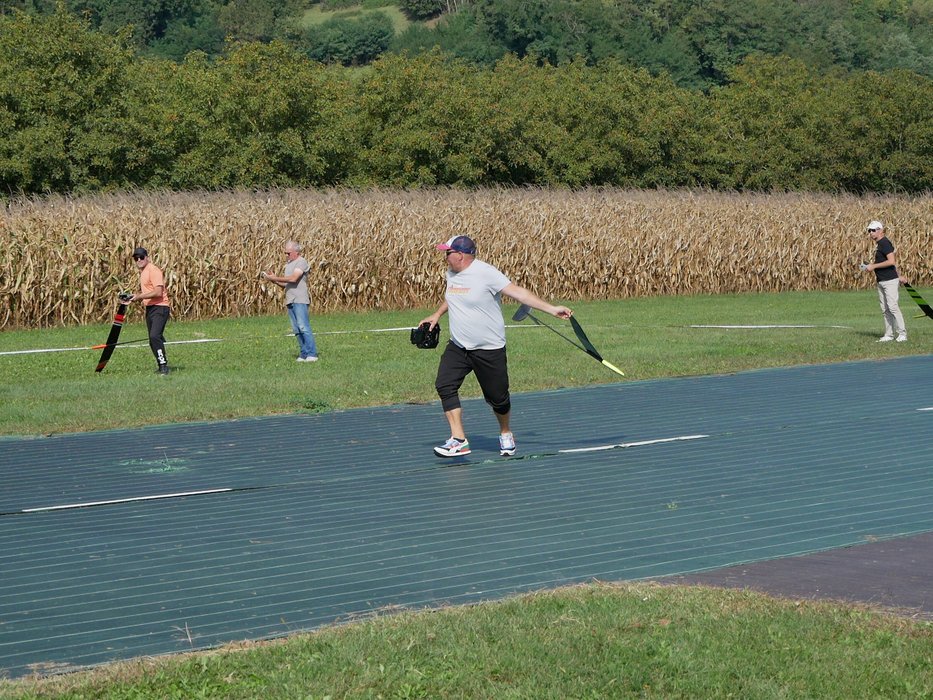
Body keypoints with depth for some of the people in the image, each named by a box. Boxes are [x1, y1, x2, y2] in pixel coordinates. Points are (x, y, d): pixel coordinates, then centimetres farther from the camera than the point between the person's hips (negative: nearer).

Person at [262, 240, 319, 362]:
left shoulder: (301, 262, -6)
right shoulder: (288, 264, 20)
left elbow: (293, 279, -19)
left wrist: (275, 278, -15)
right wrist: (273, 280, 6)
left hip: (300, 300, -8)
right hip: (290, 301, 8)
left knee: (303, 327, -14)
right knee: (297, 329, 5)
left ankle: (312, 354, -14)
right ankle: (303, 354, 6)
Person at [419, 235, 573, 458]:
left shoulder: (485, 273, -18)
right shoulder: (451, 273, 6)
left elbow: (517, 291, -22)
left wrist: (551, 309, -26)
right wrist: (438, 314, 24)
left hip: (489, 349, -6)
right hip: (457, 347, 6)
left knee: (497, 397, 3)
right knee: (445, 385, -12)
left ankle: (506, 434, 32)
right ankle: (458, 440, -10)